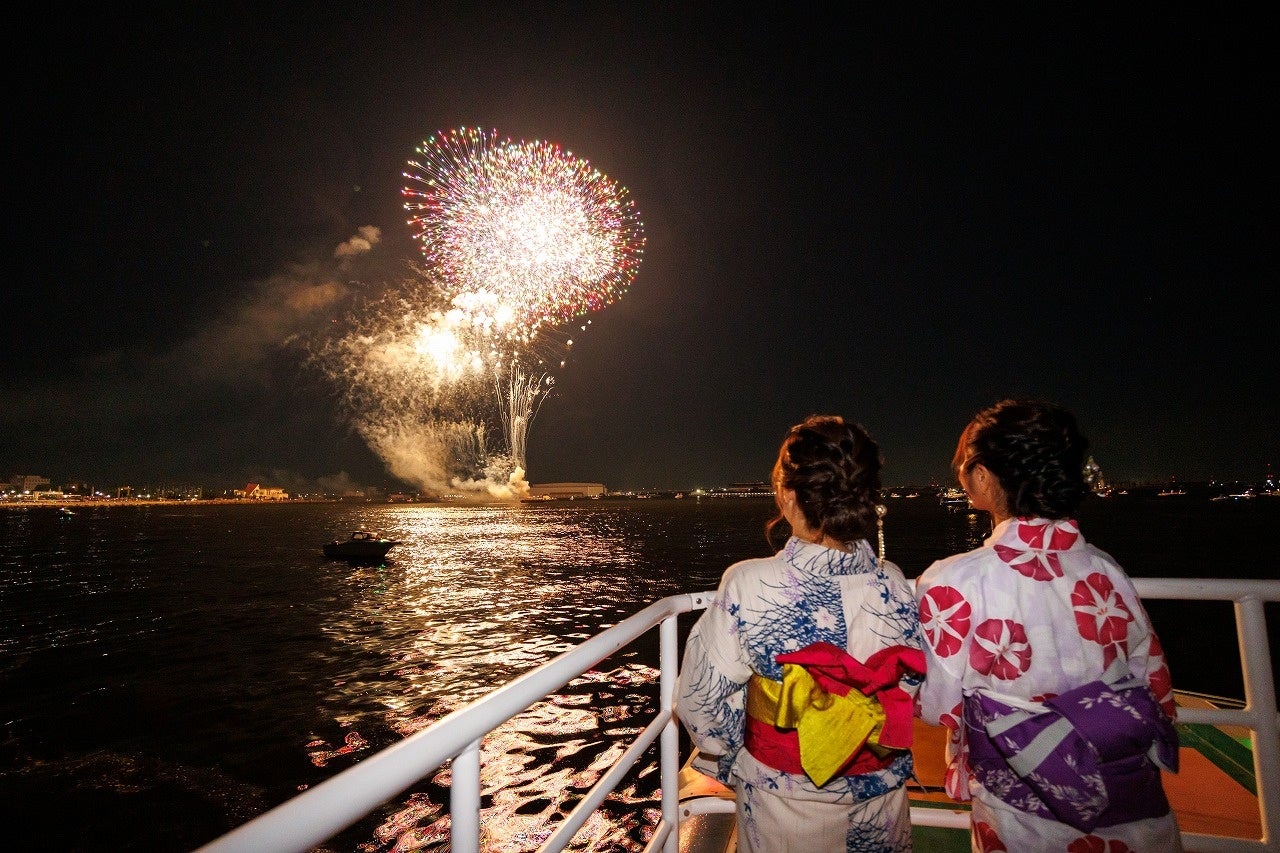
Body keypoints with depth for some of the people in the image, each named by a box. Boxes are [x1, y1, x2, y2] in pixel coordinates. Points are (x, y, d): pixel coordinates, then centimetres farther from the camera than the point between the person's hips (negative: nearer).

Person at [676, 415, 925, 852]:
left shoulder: (747, 585, -26)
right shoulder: (894, 585, -18)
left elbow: (701, 701, -17)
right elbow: (918, 695, -6)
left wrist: (733, 759, 3)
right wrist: (885, 765, 12)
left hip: (782, 804, -2)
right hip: (880, 803, 2)